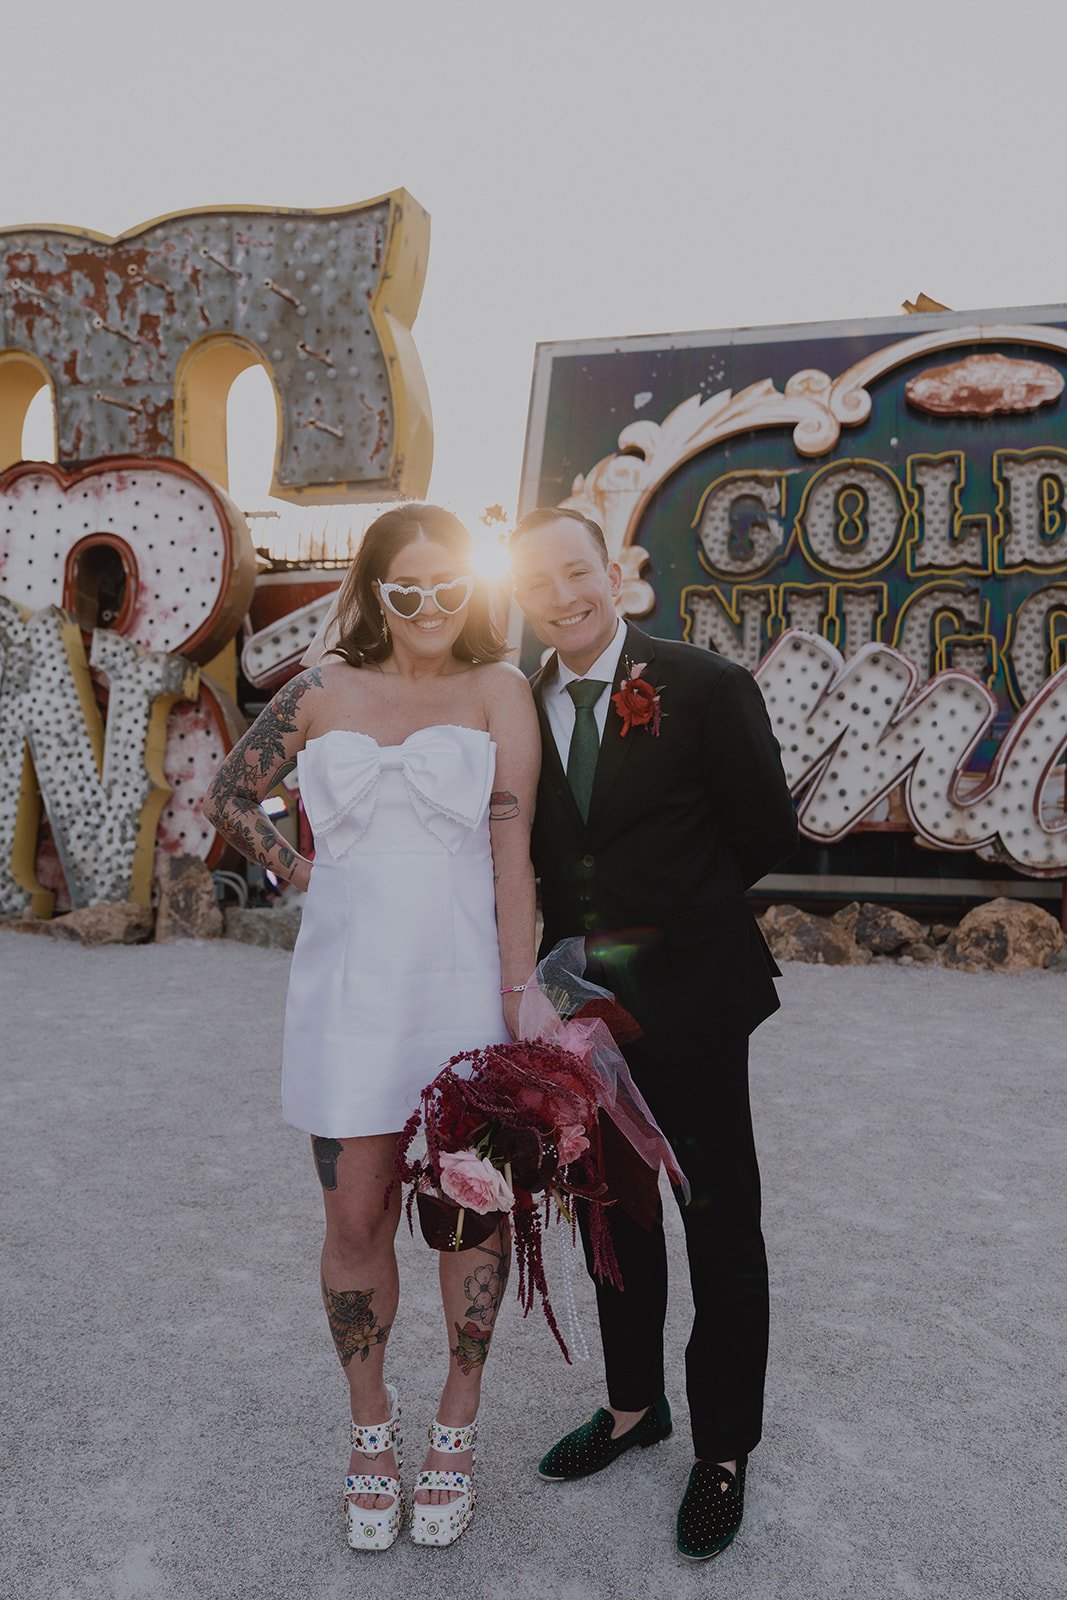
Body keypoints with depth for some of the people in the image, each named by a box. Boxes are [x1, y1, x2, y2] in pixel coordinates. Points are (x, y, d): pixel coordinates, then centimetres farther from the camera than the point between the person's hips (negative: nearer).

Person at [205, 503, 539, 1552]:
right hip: (347, 989, 2)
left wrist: (520, 997, -12)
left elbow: (512, 852, -8)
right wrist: (302, 875, 8)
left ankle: (456, 1427, 32)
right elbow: (229, 795, 18)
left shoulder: (498, 692, -1)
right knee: (356, 1221, 9)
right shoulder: (325, 691, 5)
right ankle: (370, 1423, 33)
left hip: (462, 984, -1)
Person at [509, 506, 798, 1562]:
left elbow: (766, 834, -5)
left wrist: (676, 906, 4)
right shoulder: (521, 709, 3)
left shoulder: (706, 687, -11)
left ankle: (724, 1452, 31)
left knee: (720, 1228, 9)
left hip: (689, 998, -4)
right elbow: (532, 852, 9)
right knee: (613, 1218, 20)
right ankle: (634, 1406, 43)